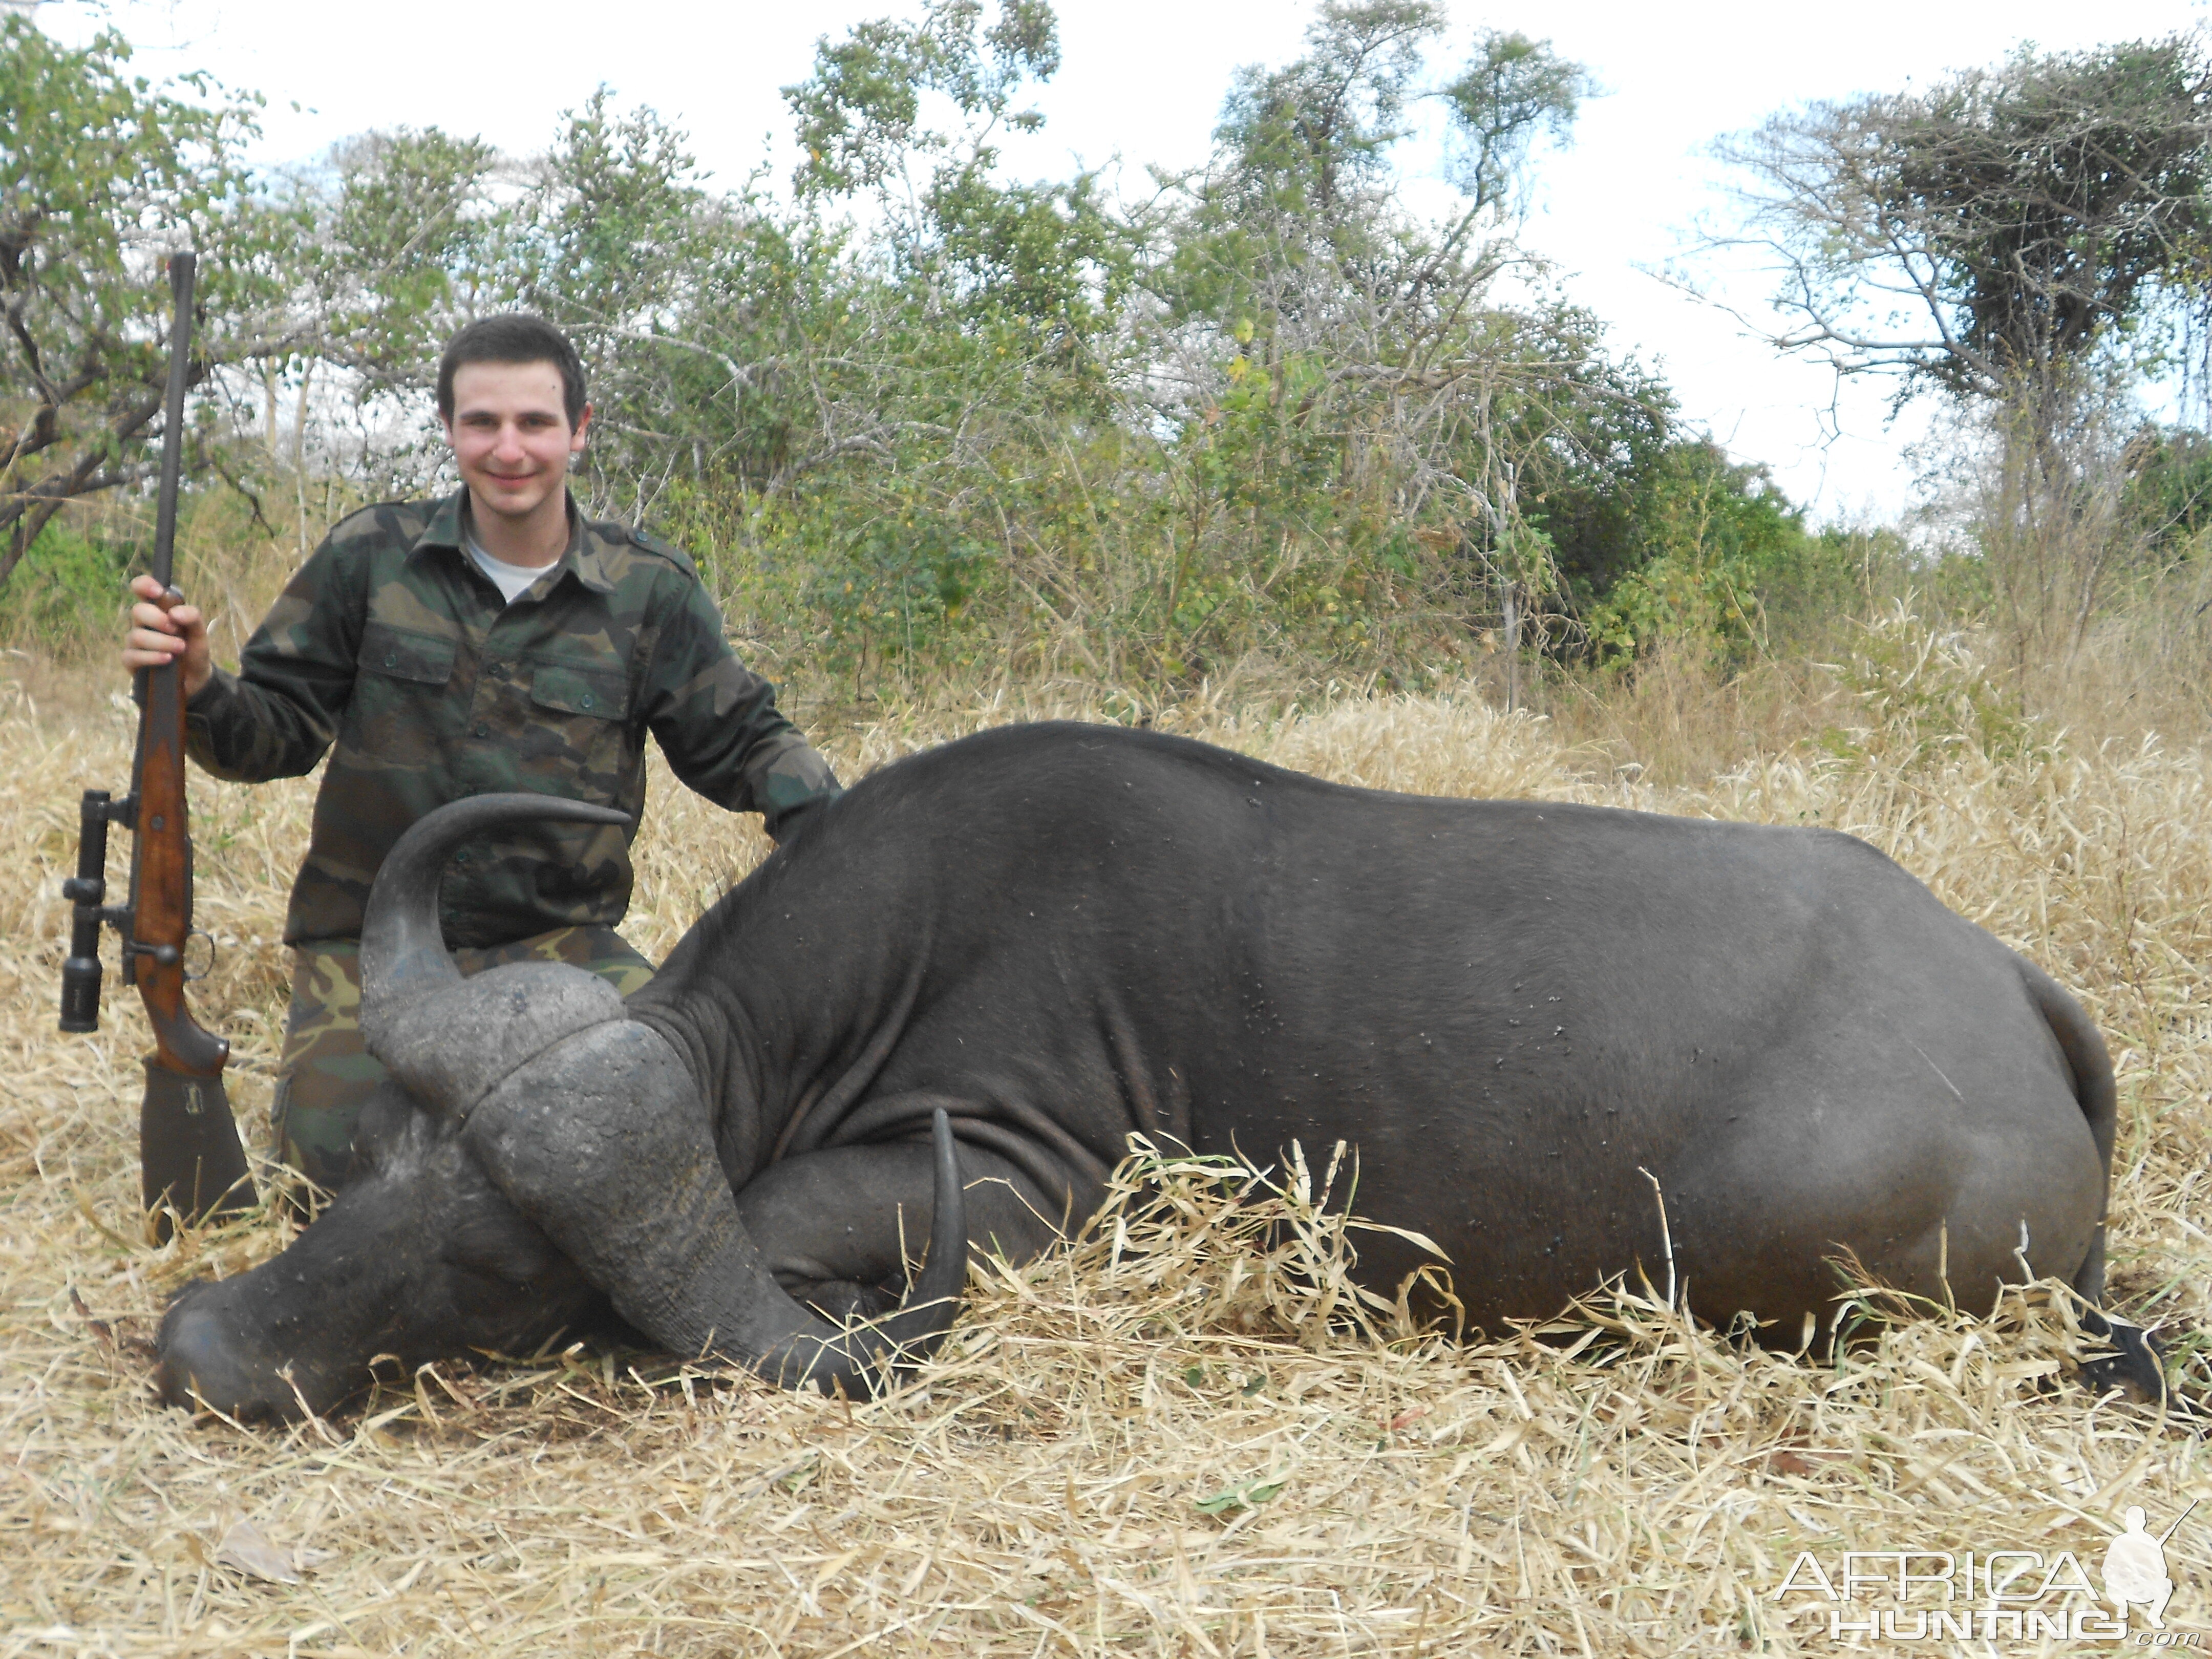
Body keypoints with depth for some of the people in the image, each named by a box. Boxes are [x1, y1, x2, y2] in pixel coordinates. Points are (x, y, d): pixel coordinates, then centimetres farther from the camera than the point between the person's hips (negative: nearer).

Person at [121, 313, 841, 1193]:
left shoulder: (648, 590, 0)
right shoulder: (371, 555, -1)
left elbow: (742, 743, 6)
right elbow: (280, 731, 3)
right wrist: (200, 690, -19)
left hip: (554, 937, 1)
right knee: (337, 1146, -21)